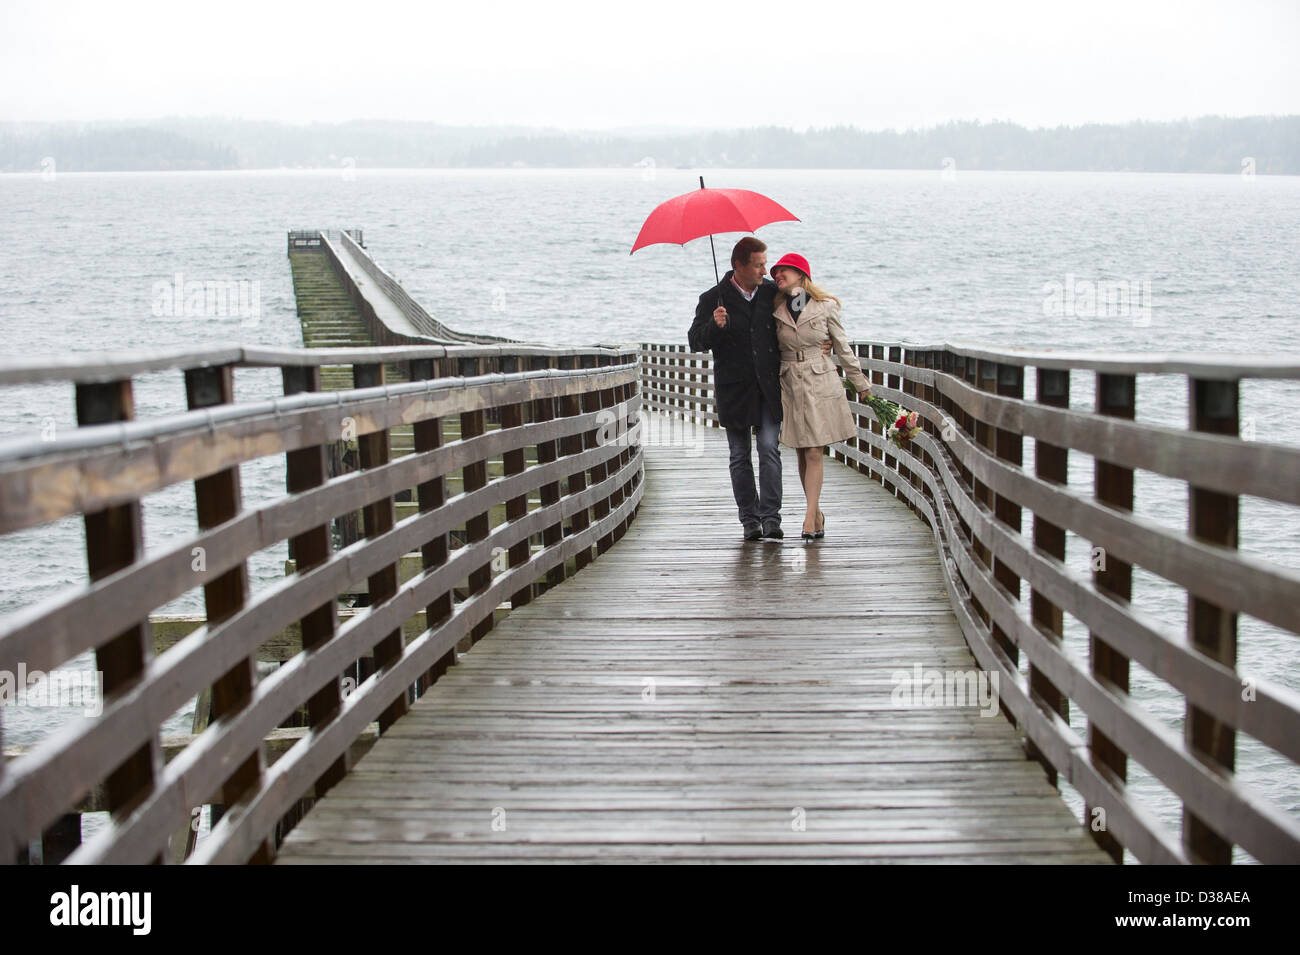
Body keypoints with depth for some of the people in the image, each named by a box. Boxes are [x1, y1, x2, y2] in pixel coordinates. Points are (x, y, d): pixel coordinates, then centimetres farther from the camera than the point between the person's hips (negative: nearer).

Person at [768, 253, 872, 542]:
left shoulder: (825, 307, -1)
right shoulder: (777, 310, 5)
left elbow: (843, 348, 7)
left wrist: (860, 384, 12)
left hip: (821, 385, -3)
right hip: (790, 385, 3)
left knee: (814, 454, -7)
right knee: (803, 455, 5)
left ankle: (809, 519, -8)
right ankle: (817, 515, 15)